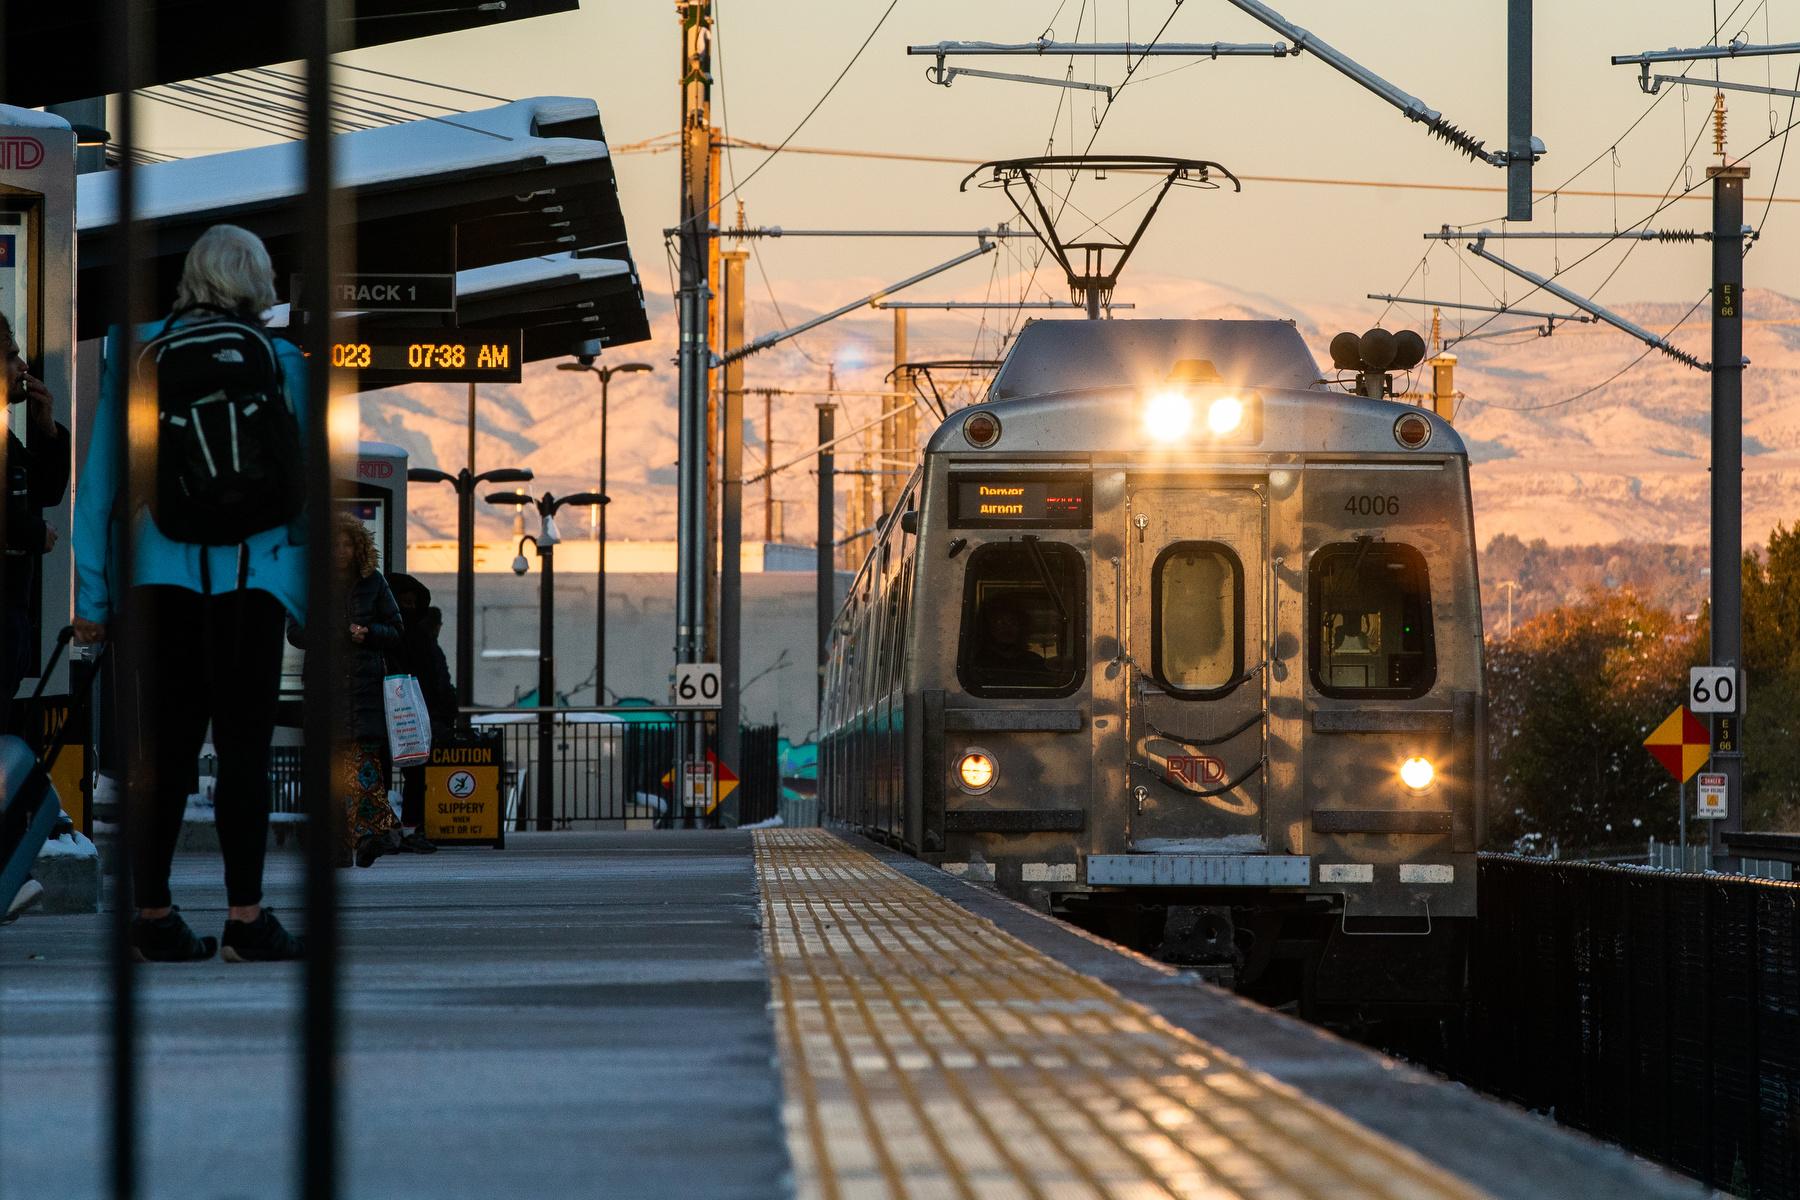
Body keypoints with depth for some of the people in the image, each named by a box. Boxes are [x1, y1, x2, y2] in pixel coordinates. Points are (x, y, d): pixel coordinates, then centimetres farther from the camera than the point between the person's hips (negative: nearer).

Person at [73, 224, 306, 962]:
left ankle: (152, 915, 8)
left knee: (163, 752, 6)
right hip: (251, 583, -2)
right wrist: (315, 599, 10)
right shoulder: (280, 362, 1)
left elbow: (102, 478, 4)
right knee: (244, 749, 1)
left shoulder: (136, 354, 4)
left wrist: (93, 595, 8)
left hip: (157, 578, 2)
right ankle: (245, 916, -1)